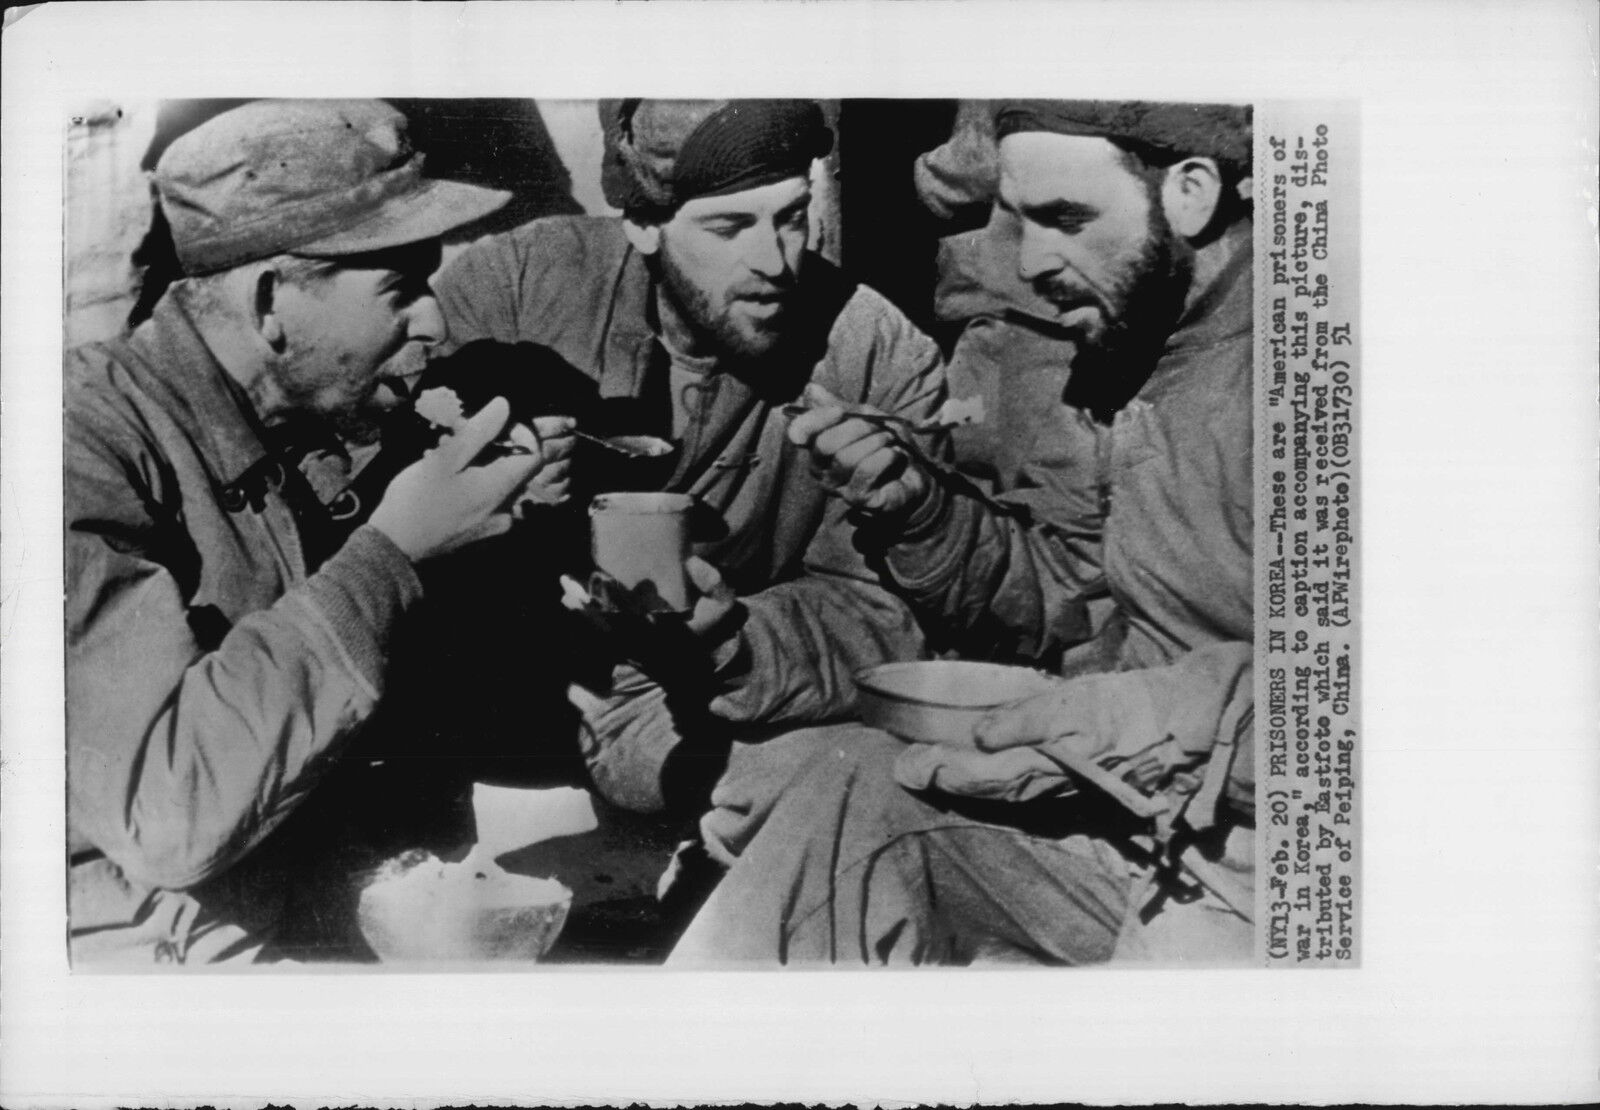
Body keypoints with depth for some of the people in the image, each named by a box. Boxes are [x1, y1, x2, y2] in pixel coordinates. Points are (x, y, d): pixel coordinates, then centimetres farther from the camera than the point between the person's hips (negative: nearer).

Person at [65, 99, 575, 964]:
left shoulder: (298, 425, 1)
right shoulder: (85, 449, -25)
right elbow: (165, 812, -34)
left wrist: (492, 511, -4)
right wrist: (392, 550, -30)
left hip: (306, 873, 8)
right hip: (153, 947, -8)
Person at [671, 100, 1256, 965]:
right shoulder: (1119, 351, 9)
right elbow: (1047, 590, 14)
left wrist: (1176, 715, -26)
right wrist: (916, 512, -4)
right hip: (1136, 795, 8)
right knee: (847, 803, 2)